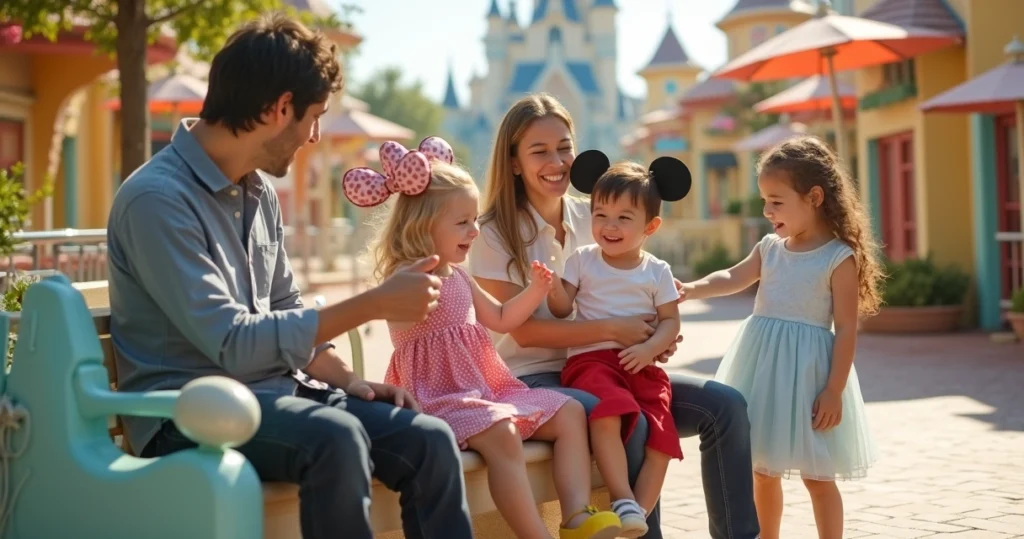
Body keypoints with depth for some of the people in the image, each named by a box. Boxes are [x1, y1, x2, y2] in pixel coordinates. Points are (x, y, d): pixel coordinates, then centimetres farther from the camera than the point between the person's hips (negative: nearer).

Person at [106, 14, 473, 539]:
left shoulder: (260, 193, 11)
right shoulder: (158, 198, -17)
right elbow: (233, 344, -23)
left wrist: (348, 380, 1)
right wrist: (376, 303, -21)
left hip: (271, 392, 8)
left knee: (429, 438, -13)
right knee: (334, 436, -35)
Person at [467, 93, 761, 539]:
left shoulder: (590, 216, 9)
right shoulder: (495, 234, -6)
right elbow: (524, 330, -14)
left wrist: (653, 332, -6)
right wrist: (612, 330, -22)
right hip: (532, 380, -6)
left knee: (725, 406, -10)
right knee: (629, 423, -35)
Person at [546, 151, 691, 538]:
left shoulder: (657, 272, 10)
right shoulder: (582, 261, 9)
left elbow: (670, 320, 6)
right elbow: (563, 310, 3)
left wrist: (649, 348, -13)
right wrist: (554, 288, -19)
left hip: (641, 364, 2)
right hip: (591, 359, -2)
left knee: (661, 432, -17)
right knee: (609, 410, -33)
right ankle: (622, 499, -30)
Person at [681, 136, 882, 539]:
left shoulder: (840, 257, -10)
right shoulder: (770, 248, 8)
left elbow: (847, 330, -11)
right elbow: (734, 278, -2)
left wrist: (834, 390, -15)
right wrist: (690, 289, -21)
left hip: (807, 369, -6)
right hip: (763, 363, 6)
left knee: (817, 476, 3)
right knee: (762, 470, 14)